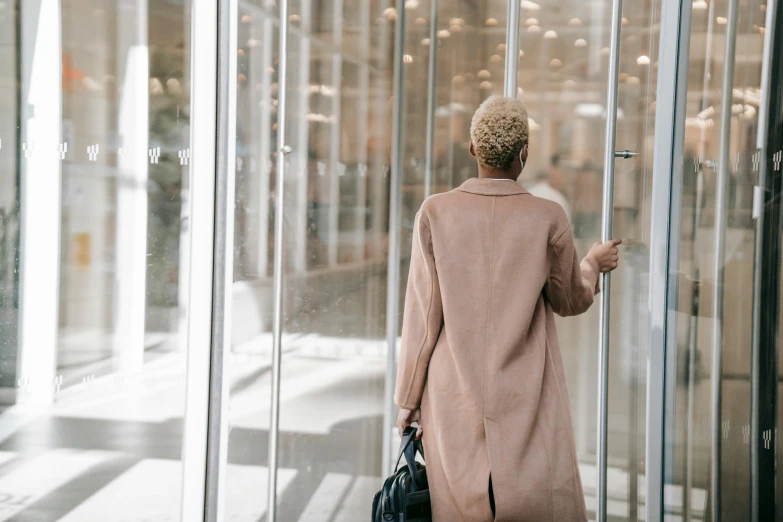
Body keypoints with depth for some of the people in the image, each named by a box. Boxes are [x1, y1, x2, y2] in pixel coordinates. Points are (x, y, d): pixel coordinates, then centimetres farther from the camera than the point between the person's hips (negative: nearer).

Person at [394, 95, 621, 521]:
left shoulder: (435, 213, -7)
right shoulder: (548, 219, -8)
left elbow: (422, 313, -3)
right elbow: (570, 301, 7)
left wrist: (408, 396, 7)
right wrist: (593, 264, 28)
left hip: (454, 400, 1)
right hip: (528, 403, -1)